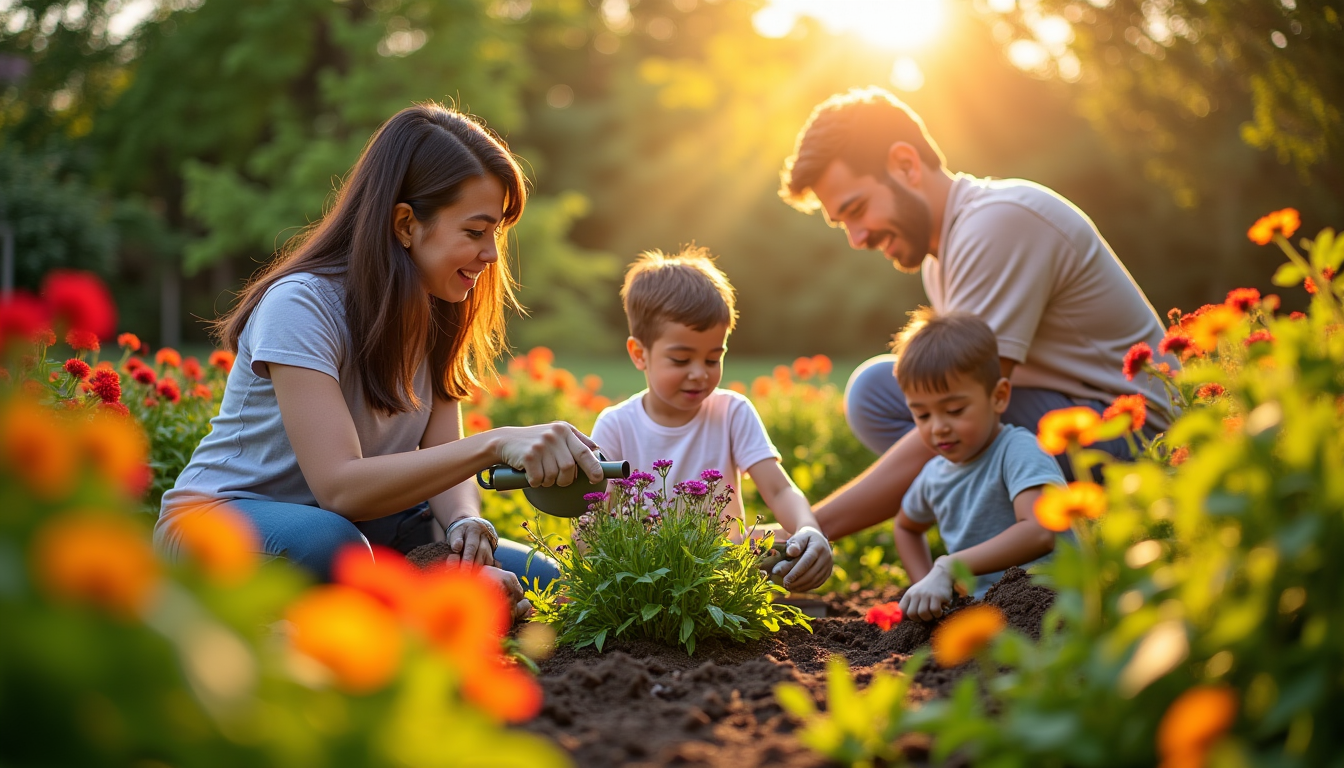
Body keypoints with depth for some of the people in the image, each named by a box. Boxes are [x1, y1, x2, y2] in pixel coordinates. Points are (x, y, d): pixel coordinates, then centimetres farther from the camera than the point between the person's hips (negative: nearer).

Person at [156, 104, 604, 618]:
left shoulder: (436, 313, 1)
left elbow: (441, 463, -4)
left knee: (535, 581, -14)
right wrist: (494, 444, -43)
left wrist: (465, 524, -27)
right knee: (325, 544, -41)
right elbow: (339, 487, -33)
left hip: (357, 526, 6)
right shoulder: (301, 306, -23)